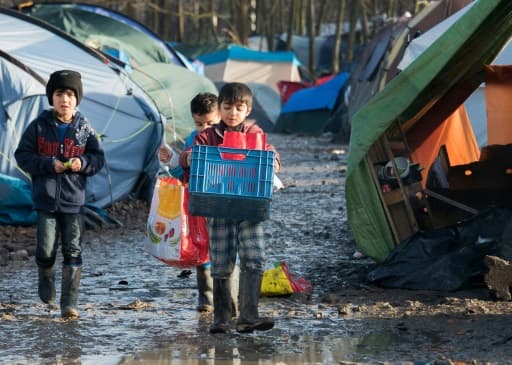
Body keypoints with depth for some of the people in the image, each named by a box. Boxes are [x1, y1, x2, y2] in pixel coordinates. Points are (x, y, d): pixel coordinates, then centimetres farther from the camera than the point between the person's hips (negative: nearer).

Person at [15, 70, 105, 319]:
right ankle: (46, 279, 30)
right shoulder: (39, 126, -1)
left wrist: (83, 163, -13)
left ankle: (69, 303, 1)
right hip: (45, 199, -1)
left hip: (73, 199, 1)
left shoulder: (84, 129, 2)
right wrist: (49, 164, -14)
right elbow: (22, 155, -1)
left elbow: (99, 158, 8)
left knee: (72, 251, -2)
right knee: (46, 249, -4)